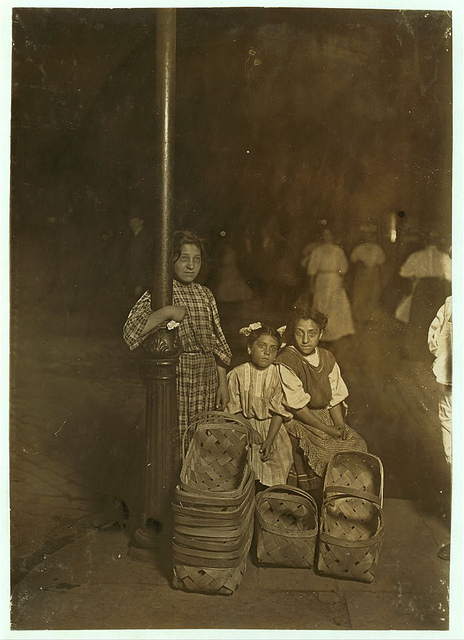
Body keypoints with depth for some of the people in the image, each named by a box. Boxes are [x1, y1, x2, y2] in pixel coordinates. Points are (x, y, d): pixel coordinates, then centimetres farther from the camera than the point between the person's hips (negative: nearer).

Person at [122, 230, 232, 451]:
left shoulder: (205, 294, 11)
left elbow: (218, 342, 14)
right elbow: (130, 331, -18)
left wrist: (223, 383, 11)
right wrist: (166, 312, -23)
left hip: (207, 376, 5)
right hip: (176, 377, -5)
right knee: (175, 440, 0)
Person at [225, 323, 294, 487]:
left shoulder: (277, 375, -5)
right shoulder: (237, 374, -6)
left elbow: (279, 412, -4)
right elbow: (235, 411, -2)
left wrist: (269, 441, -10)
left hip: (271, 430, 1)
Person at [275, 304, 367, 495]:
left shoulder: (327, 358, 4)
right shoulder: (285, 362, -17)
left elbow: (335, 397, 8)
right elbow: (297, 406, -16)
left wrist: (340, 425, -8)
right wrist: (326, 429, -15)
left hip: (325, 416, 7)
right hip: (297, 422, -6)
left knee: (359, 446, -9)